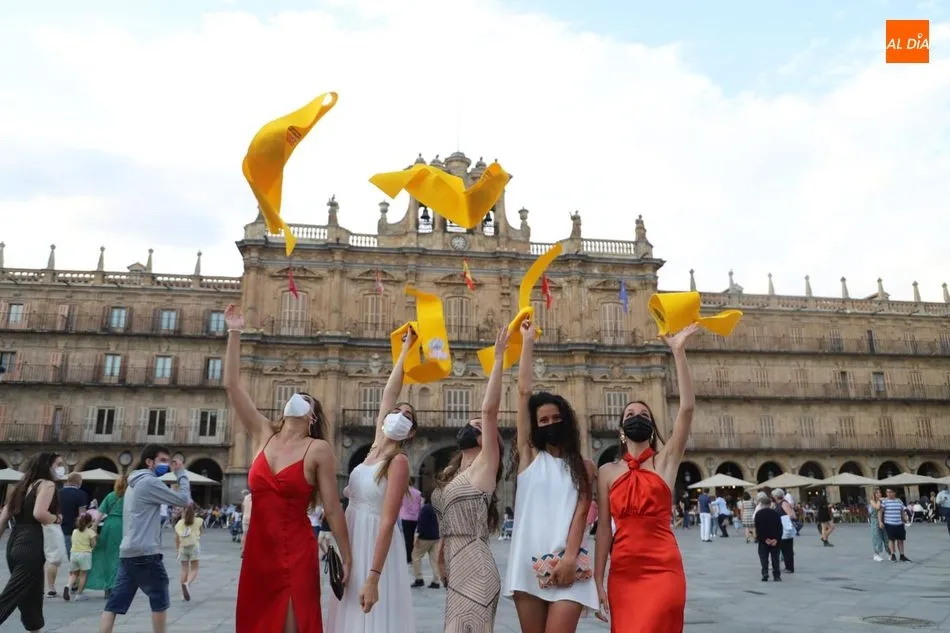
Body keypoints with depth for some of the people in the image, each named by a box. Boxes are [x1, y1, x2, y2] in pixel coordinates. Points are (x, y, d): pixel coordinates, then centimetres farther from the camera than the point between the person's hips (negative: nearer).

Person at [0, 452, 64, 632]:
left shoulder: (23, 484, 19)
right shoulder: (47, 484, -5)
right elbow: (39, 513, -20)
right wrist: (56, 519, -2)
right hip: (30, 546, -9)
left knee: (31, 599, 17)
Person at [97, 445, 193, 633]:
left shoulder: (135, 483, 19)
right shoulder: (149, 482, -13)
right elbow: (184, 499, -13)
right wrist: (181, 473, -2)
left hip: (128, 552, 9)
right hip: (145, 553, -9)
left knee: (114, 603, 5)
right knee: (159, 601, 5)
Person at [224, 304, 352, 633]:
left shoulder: (319, 450, -7)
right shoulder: (262, 435, 5)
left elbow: (333, 509, -6)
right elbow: (231, 385, 3)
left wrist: (347, 558, -7)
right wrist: (234, 333, 2)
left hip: (297, 553, -5)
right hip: (257, 550, 5)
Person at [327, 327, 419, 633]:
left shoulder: (398, 461, -13)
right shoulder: (375, 449, 5)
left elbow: (388, 521, -19)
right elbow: (389, 393, 8)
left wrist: (373, 578, -24)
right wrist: (405, 349, 13)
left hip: (375, 547, -7)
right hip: (353, 542, 7)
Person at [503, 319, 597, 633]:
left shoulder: (584, 467, 10)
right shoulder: (529, 455, 8)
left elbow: (581, 513, 0)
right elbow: (523, 391, 4)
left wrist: (569, 556, -15)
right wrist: (528, 341, 5)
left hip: (566, 565, -1)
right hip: (527, 563, 1)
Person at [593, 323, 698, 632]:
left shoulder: (665, 462, 2)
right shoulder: (608, 472, 7)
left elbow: (687, 408, -10)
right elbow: (604, 527, 7)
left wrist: (678, 352, -13)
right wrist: (598, 580, 1)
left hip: (663, 571, -2)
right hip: (623, 573, 3)